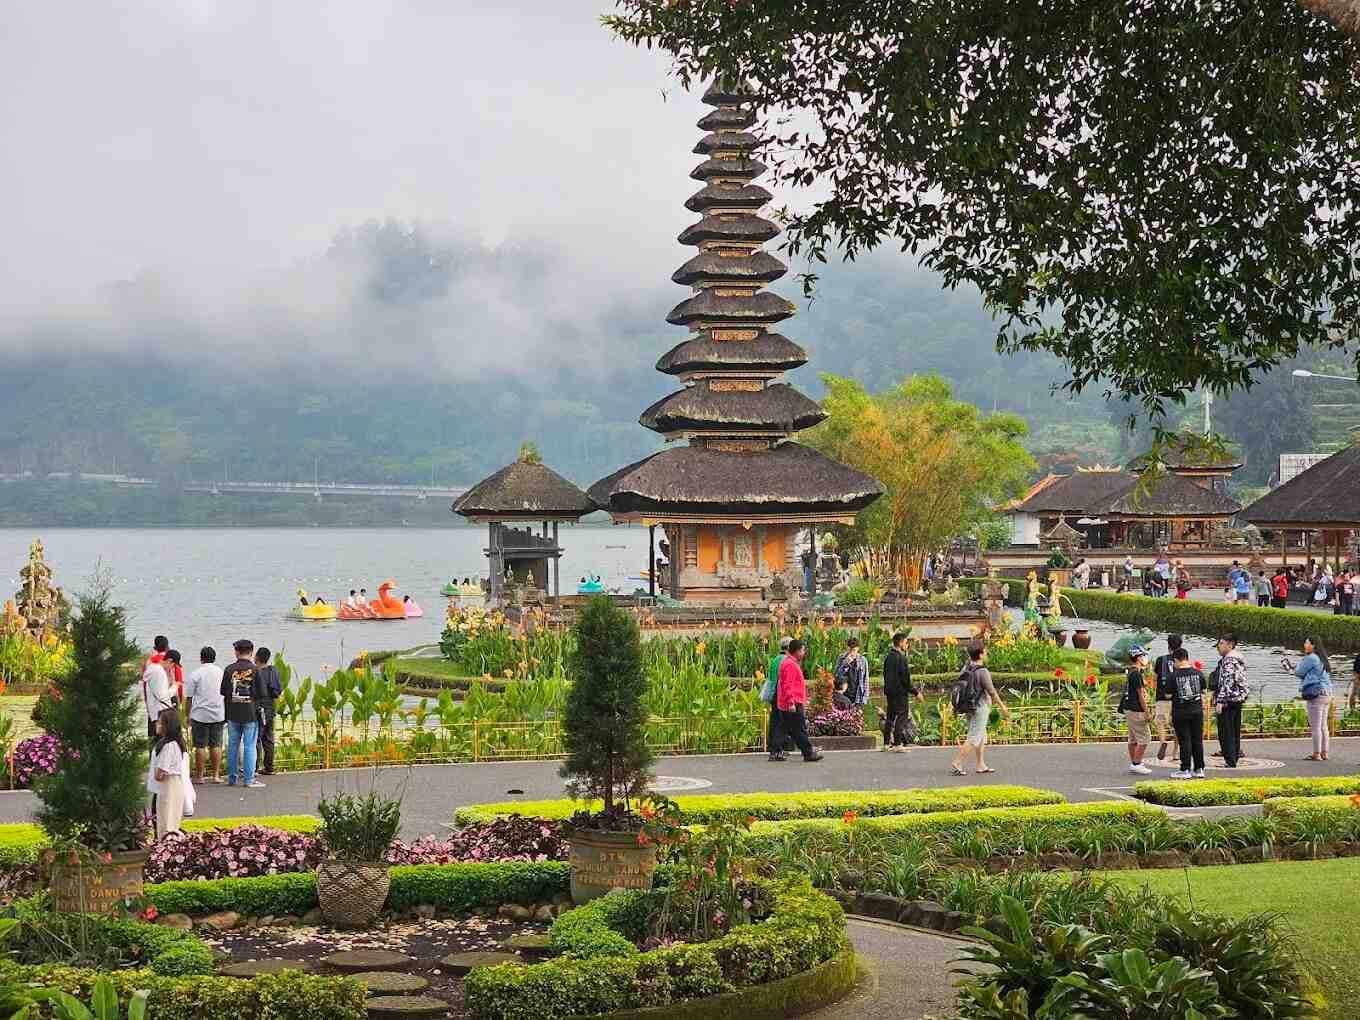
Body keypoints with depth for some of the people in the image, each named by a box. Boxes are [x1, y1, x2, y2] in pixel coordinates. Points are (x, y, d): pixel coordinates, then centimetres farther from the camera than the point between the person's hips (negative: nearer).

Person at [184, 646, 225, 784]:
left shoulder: (195, 674, -4)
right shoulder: (222, 672, 6)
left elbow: (188, 698, -3)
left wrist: (188, 716, 6)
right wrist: (226, 715, 23)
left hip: (200, 715, -3)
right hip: (218, 714, 3)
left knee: (200, 746, 1)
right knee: (216, 745, 8)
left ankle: (199, 776, 5)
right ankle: (216, 775, 8)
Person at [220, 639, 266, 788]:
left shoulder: (229, 669, -1)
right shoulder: (254, 670, -7)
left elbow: (223, 692, 4)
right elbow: (261, 694, -6)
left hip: (232, 714, 3)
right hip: (250, 713, -3)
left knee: (232, 745, 11)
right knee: (249, 746, 1)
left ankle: (232, 778, 16)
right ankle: (249, 779, -1)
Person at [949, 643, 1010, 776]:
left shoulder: (966, 668, 4)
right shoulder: (982, 671, -20)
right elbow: (991, 692, -14)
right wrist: (1002, 707, -4)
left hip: (969, 707, 9)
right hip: (980, 708, -9)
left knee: (981, 737, 17)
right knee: (973, 738, -5)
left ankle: (981, 765, 22)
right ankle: (956, 764, -7)